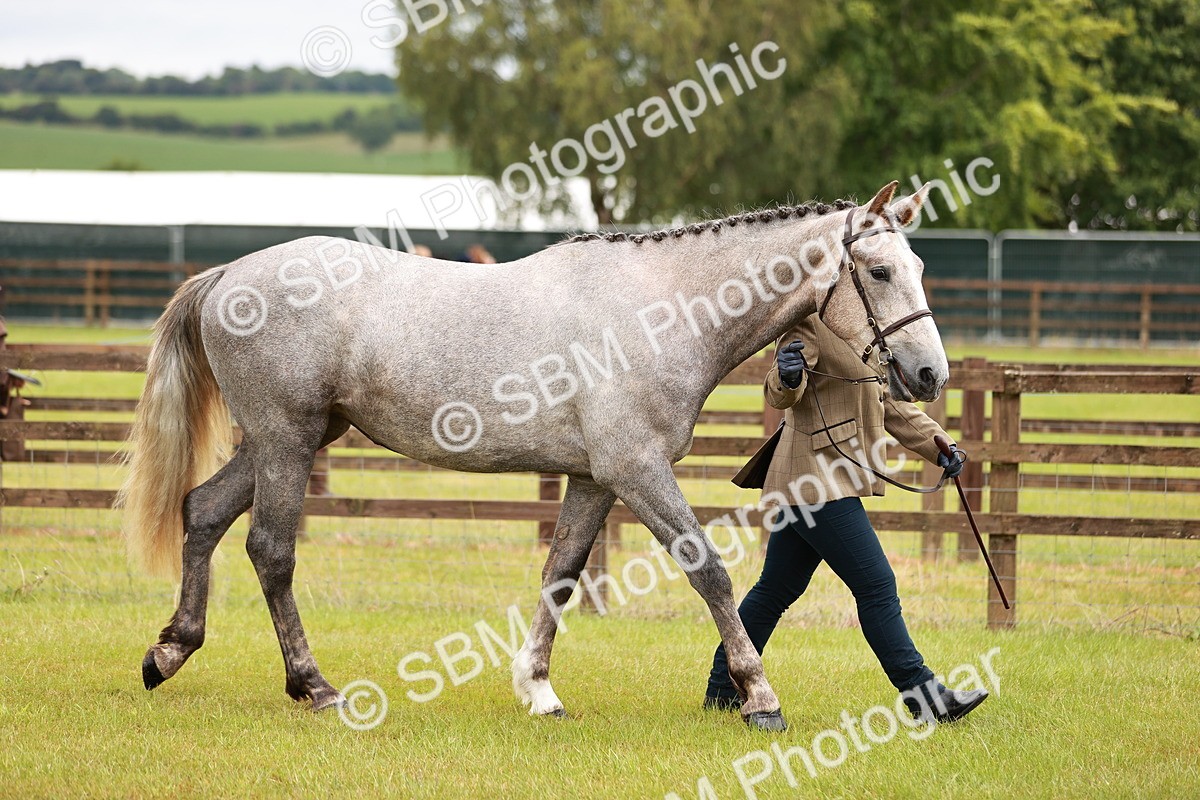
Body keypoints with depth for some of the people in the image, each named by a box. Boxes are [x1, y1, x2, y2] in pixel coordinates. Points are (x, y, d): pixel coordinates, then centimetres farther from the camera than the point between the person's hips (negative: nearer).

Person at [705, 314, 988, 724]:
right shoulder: (807, 321, -11)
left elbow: (888, 402, 21)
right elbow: (780, 395, -20)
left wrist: (938, 446, 11)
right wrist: (787, 377, -43)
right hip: (818, 485, -10)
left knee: (776, 590, 14)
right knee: (876, 586, -9)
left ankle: (722, 690, 22)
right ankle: (924, 698, -7)